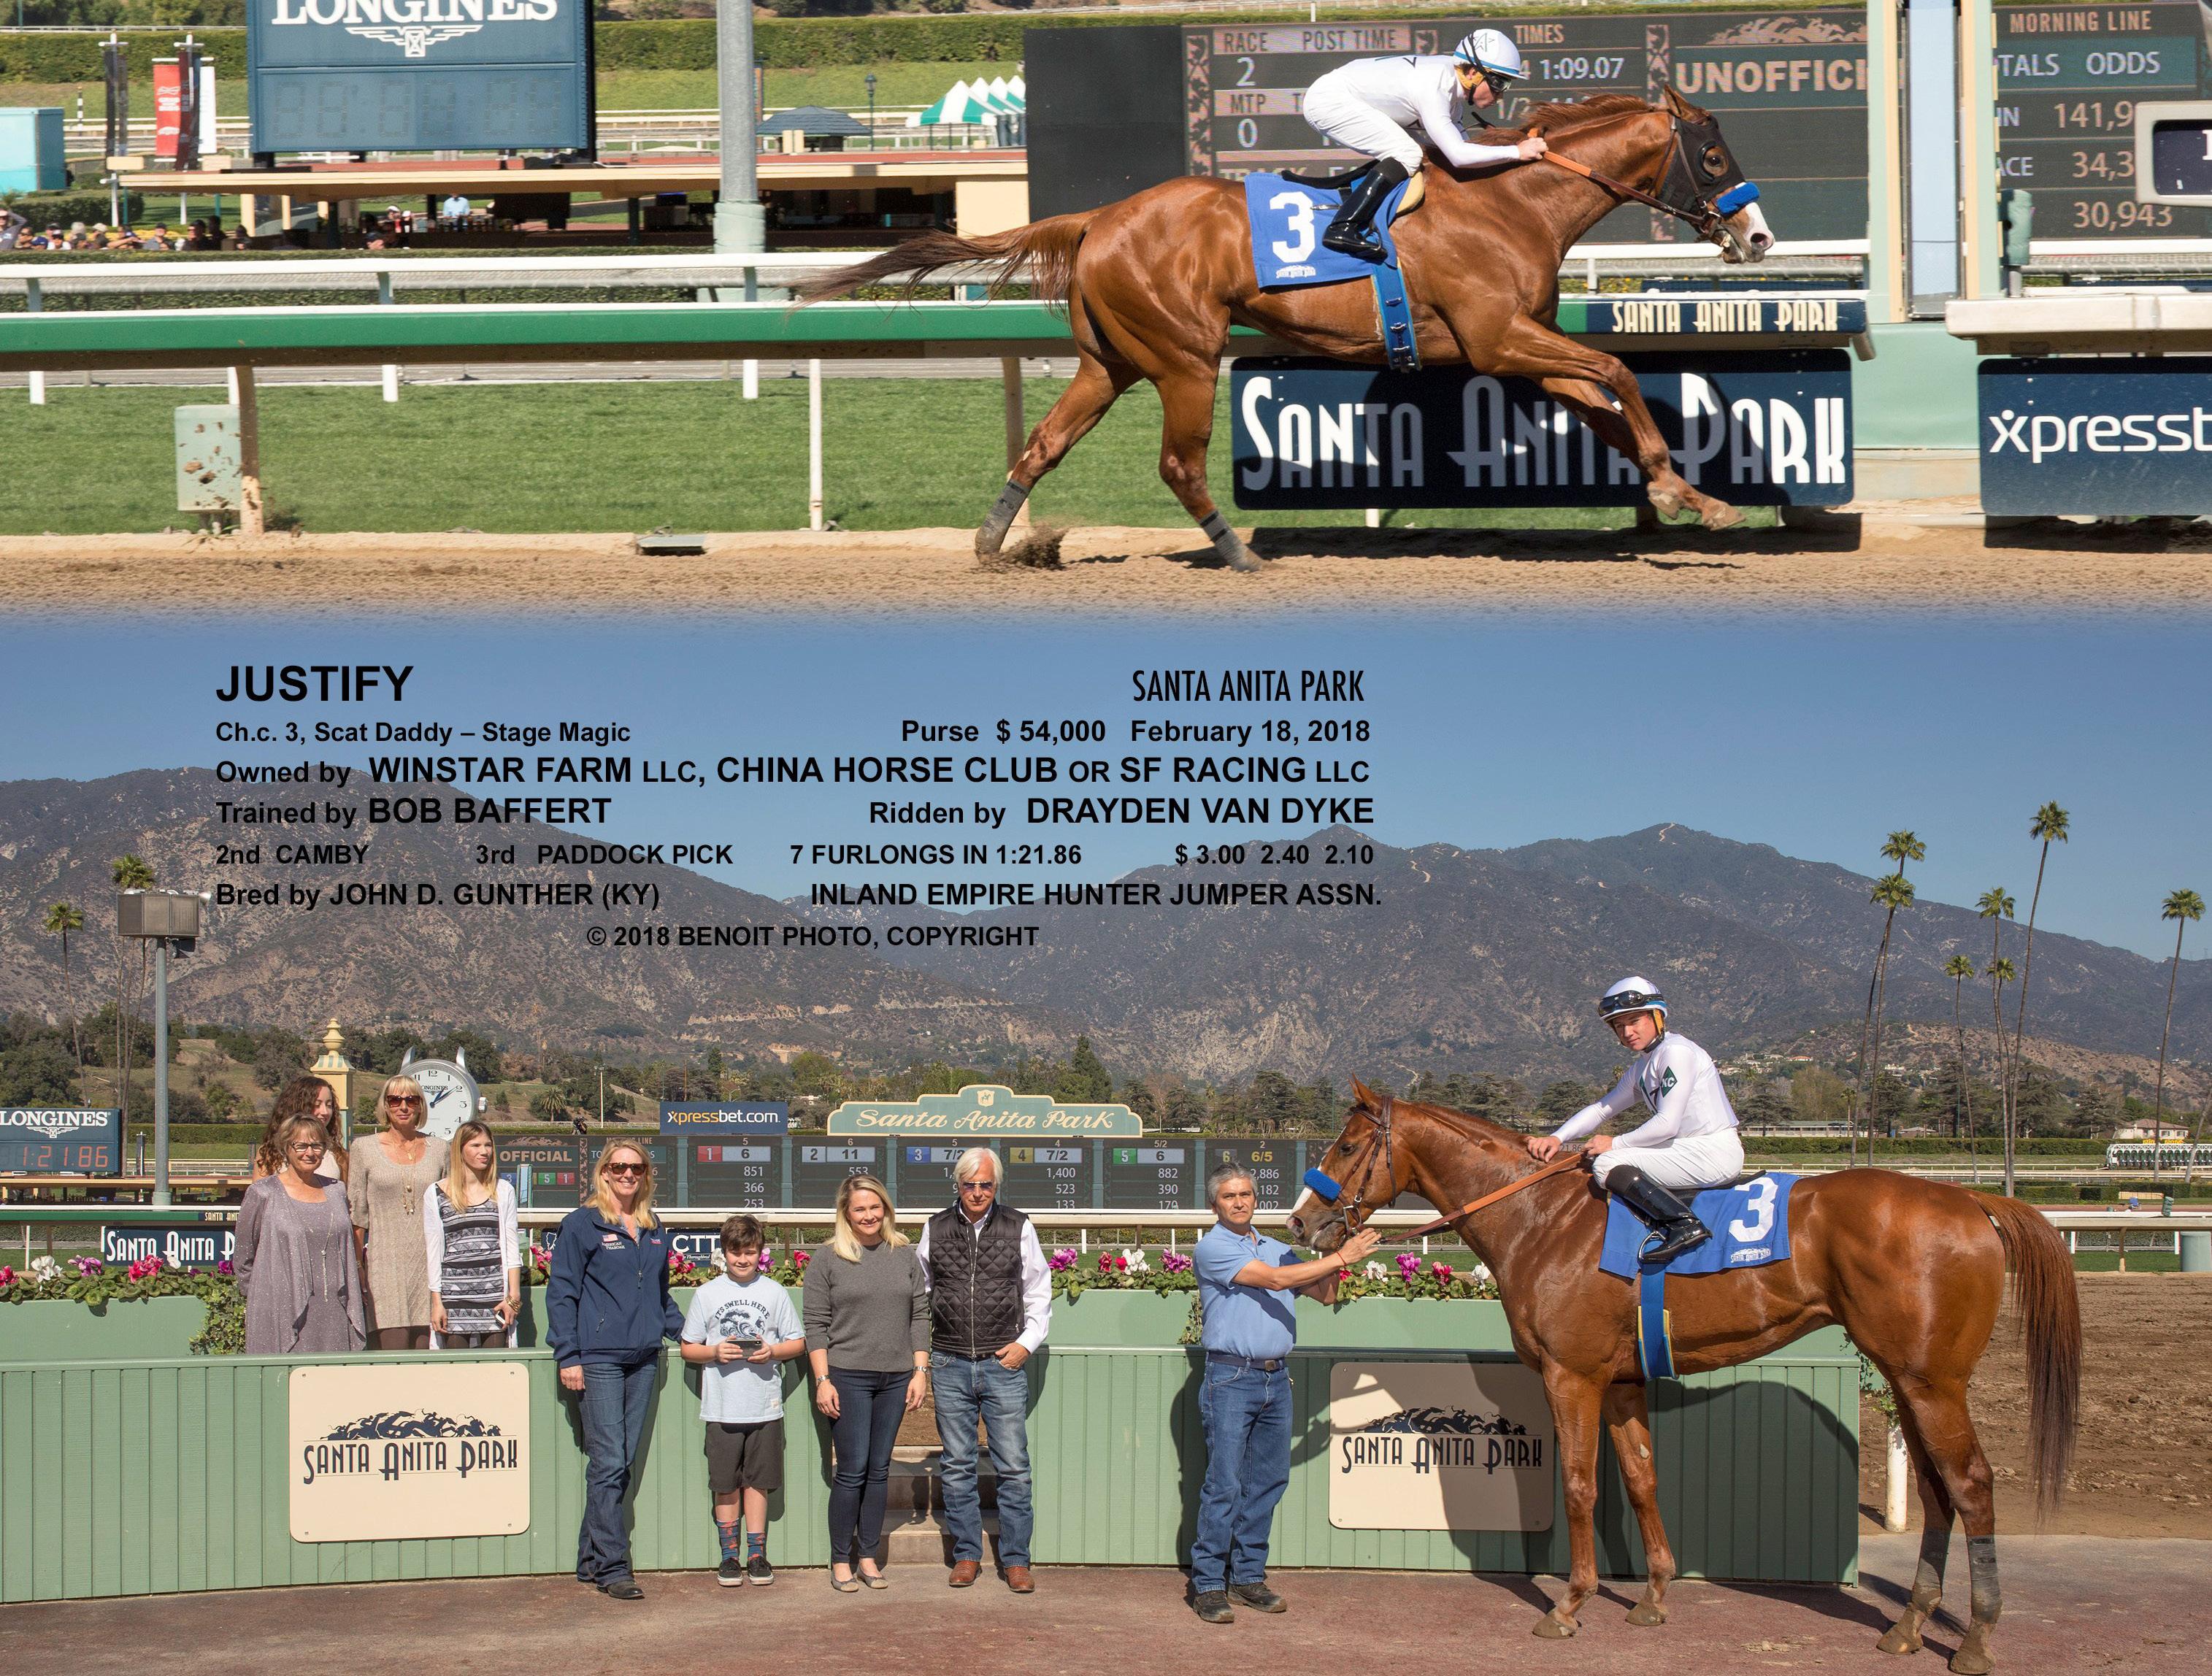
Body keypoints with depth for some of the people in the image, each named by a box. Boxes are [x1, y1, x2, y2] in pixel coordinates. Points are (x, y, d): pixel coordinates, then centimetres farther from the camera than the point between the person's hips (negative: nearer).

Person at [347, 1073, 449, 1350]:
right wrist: (356, 1267, -2)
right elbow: (357, 1215, 4)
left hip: (429, 1264, 2)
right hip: (386, 1262, -2)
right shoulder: (365, 1148, 5)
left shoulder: (438, 1149, 11)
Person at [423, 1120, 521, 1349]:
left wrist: (513, 1297, 1)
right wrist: (437, 1302, 1)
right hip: (454, 1297, -1)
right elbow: (433, 1253, 7)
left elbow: (512, 1249, 9)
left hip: (495, 1297, 1)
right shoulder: (436, 1195, 6)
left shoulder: (503, 1191, 11)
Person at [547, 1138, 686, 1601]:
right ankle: (612, 1567, -7)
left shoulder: (653, 1232, 16)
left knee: (623, 1463, 6)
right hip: (598, 1360, -6)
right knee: (607, 1464, -8)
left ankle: (591, 1559, 13)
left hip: (643, 1361, 6)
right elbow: (561, 1293, -3)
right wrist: (568, 1356, -9)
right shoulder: (582, 1225, -1)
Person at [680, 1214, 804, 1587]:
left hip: (765, 1407, 0)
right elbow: (688, 1348, 8)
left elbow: (798, 1342, 8)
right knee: (726, 1485, 4)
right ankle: (730, 1556, 12)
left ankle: (757, 1555, 13)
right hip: (722, 1407, 0)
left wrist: (772, 1352, -11)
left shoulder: (774, 1293, 4)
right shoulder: (707, 1294, 4)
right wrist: (715, 1353, -12)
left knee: (757, 1482, 5)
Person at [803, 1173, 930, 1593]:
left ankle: (868, 1556, 15)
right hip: (848, 1378, -3)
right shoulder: (827, 1259, -1)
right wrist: (822, 1380, -8)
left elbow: (920, 1316, 11)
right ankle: (840, 1561, 4)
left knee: (880, 1470, 7)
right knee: (852, 1470, -5)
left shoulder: (904, 1256, 9)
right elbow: (816, 1325, -2)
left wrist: (920, 1372, 4)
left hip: (895, 1378, 4)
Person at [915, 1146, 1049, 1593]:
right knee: (958, 1466, 6)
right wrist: (919, 1353, 10)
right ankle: (967, 1555, 16)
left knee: (1013, 1467, -2)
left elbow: (1039, 1293, 11)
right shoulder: (935, 1229, 6)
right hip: (950, 1366, 1)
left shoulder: (1018, 1228, 3)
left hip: (1003, 1362, -1)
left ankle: (1016, 1560, 5)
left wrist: (1027, 1342, 0)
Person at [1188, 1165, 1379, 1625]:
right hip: (1231, 1379, -7)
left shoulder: (1276, 1249, 17)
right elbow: (1274, 1279, -15)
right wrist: (1341, 1256, -15)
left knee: (1269, 1480, 8)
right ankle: (1208, 1584, -4)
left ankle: (1248, 1576, 16)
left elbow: (1324, 1293, 16)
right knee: (1224, 1484, -7)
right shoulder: (1212, 1247, -6)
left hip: (1277, 1380, 7)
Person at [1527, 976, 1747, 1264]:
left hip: (1714, 1152, -10)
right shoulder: (1640, 1069, 16)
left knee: (1608, 1165, -18)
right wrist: (1557, 1138, 6)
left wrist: (1616, 1143, -8)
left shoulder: (1677, 1052, -12)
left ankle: (1685, 1225, -25)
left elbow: (1667, 1124, -18)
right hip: (1691, 1151, 10)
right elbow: (1601, 1109, 21)